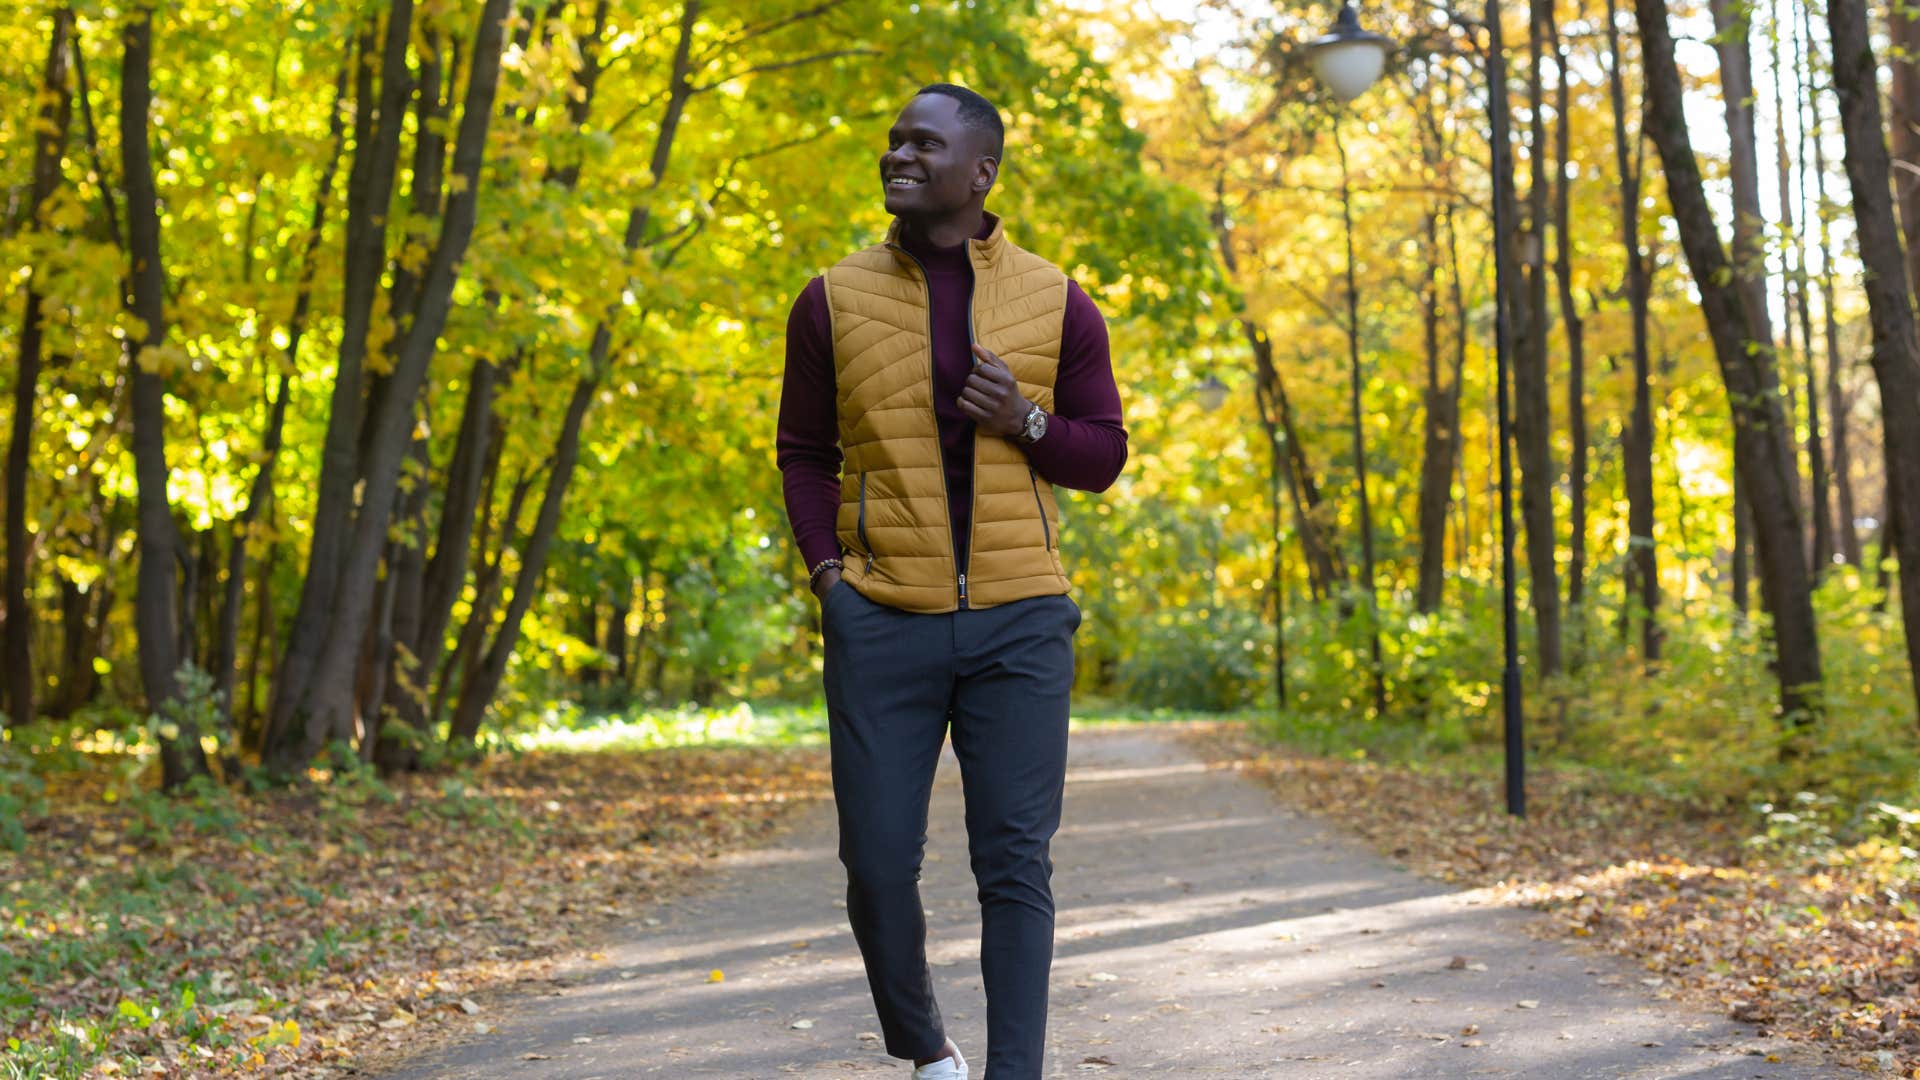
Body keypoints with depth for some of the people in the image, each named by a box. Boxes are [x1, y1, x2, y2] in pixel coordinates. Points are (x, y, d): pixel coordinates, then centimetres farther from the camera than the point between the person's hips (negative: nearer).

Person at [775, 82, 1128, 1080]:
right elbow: (804, 453, 12)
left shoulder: (1055, 303, 6)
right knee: (878, 859, 2)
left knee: (1014, 861, -1)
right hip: (882, 623, 1)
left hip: (1019, 622, 0)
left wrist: (1026, 423, -10)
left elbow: (1103, 452, 10)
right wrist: (827, 568, -2)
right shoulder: (834, 300, 7)